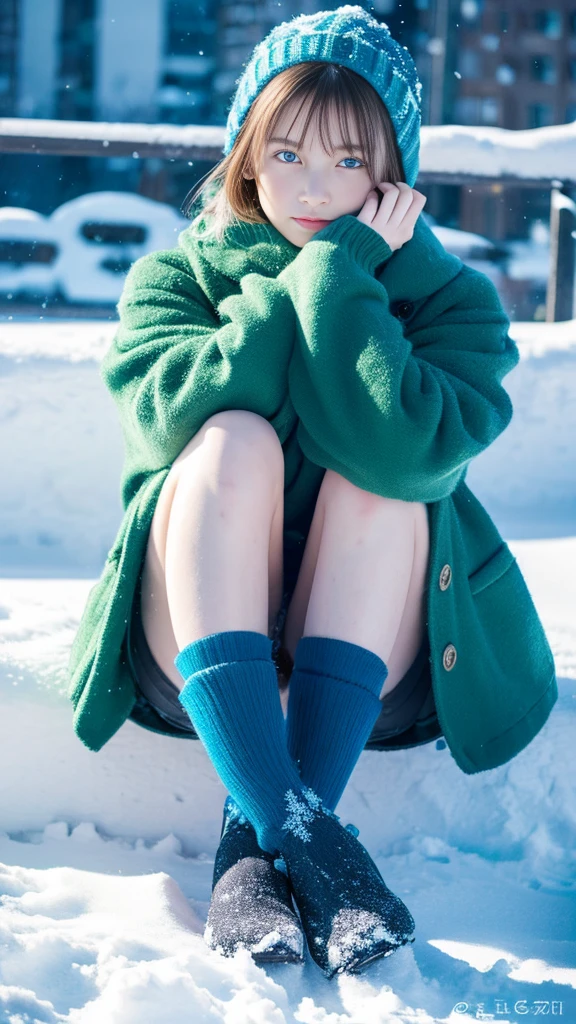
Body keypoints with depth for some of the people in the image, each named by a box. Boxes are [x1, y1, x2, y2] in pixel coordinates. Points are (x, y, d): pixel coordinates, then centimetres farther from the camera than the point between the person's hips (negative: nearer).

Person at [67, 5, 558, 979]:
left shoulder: (448, 296, 1)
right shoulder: (173, 276, 5)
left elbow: (408, 448, -24)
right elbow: (170, 414, -20)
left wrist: (338, 274, -18)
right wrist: (299, 278, -14)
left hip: (371, 667, 0)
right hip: (203, 661, 0)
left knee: (381, 474, -27)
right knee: (237, 441, -25)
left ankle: (255, 851, -32)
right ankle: (304, 834, -37)